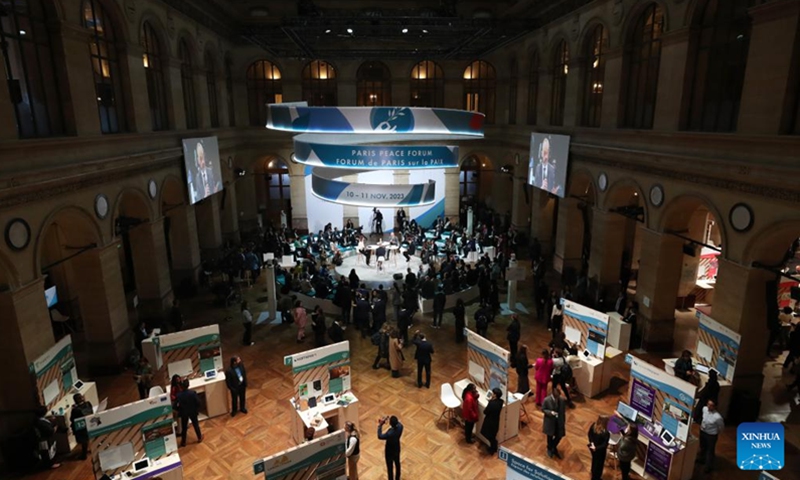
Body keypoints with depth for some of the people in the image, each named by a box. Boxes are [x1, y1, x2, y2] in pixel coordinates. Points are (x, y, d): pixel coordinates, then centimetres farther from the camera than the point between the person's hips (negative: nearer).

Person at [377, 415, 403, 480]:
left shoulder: (389, 434, -42)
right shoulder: (400, 426, -27)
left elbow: (380, 436, -23)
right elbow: (397, 422, 0)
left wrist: (380, 425, -19)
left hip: (389, 453, -6)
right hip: (397, 450, 6)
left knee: (390, 468, 19)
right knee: (397, 464, 30)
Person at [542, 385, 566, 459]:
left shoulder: (562, 400, -13)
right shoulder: (546, 400, -22)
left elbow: (563, 411, -2)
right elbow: (543, 409, -11)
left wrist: (564, 422, 4)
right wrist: (550, 412, -28)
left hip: (559, 421, 3)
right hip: (550, 421, -2)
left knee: (559, 436, 13)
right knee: (550, 436, 16)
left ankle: (554, 448, 42)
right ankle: (549, 449, 43)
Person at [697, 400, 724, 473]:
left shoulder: (717, 417, -34)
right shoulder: (704, 409, -17)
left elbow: (721, 426, -12)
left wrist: (716, 432, 1)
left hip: (711, 435, -5)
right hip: (702, 431, 6)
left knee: (710, 450, 15)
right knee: (702, 447, 28)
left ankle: (709, 466, 37)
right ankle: (701, 459, 53)